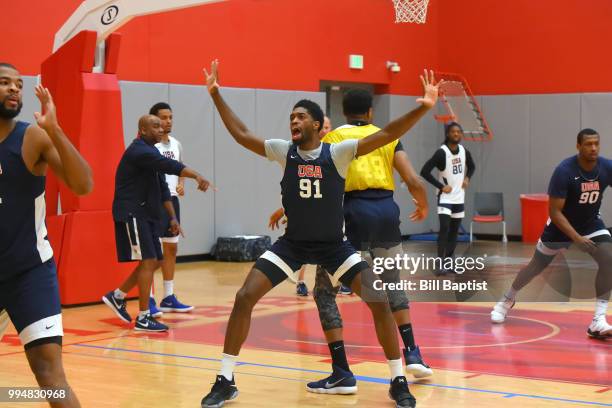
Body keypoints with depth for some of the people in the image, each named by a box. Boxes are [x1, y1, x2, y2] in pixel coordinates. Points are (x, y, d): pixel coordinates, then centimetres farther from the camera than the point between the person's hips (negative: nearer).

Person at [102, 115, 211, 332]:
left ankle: (116, 296, 26)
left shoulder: (150, 152, 16)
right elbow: (169, 165, -32)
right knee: (148, 261, -11)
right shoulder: (139, 151, -16)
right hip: (131, 214, -10)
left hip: (146, 215, 10)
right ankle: (143, 318, -6)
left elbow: (162, 188, 17)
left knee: (154, 261, 12)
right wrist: (196, 176, -43)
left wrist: (173, 217, 13)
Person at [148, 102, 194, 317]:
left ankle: (168, 298, 21)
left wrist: (181, 184, 1)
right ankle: (148, 300, -3)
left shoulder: (176, 144, 12)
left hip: (172, 200, 8)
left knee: (171, 249, 12)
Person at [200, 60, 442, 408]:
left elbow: (385, 136, -23)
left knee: (379, 301, -14)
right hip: (292, 243, 2)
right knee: (244, 298, -9)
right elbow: (241, 135, 1)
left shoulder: (338, 153, -14)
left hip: (334, 245, -2)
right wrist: (216, 94, -2)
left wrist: (423, 108, -33)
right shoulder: (283, 151, -6)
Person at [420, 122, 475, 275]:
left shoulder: (464, 151, 1)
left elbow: (472, 167, 22)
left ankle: (448, 262, 20)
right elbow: (424, 171, -21)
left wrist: (467, 178, 3)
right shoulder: (442, 152, -18)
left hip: (459, 198, 6)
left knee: (454, 231, 11)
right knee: (444, 228, -17)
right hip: (445, 197, -6)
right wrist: (441, 186, -18)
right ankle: (441, 263, -15)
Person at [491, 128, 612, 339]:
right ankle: (507, 299, 40)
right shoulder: (564, 171, -29)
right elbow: (554, 212, -27)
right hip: (561, 225, -3)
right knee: (536, 266, 13)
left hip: (591, 223, 3)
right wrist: (576, 237, -35)